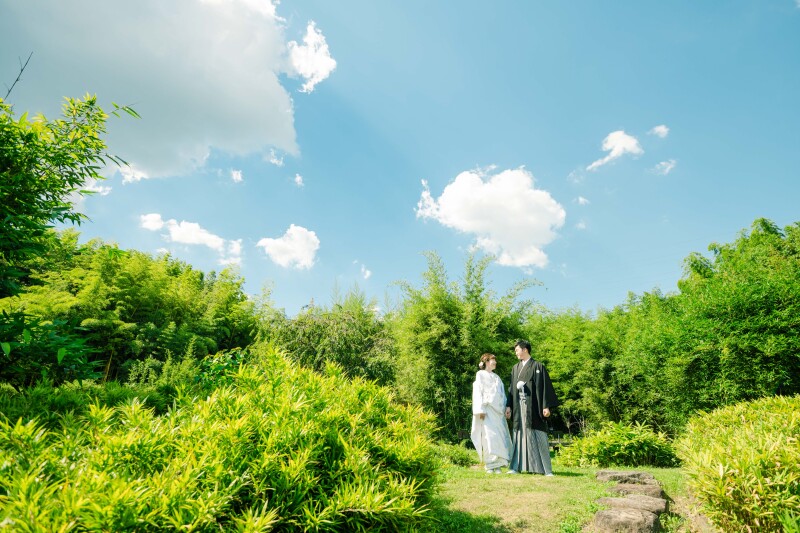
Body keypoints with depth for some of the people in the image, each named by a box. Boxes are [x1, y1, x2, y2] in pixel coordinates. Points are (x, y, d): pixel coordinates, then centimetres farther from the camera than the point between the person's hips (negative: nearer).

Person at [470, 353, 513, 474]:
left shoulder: (497, 377, 23)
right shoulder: (480, 374, 6)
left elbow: (502, 394, 20)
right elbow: (478, 392, -3)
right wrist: (481, 409, -12)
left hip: (498, 410, 6)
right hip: (487, 409, -5)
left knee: (499, 436, -2)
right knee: (489, 435, -11)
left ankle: (497, 464, 1)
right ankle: (489, 465, -7)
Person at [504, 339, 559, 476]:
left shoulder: (538, 366, -1)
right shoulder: (515, 368, 14)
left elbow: (545, 386, -6)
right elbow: (511, 388, 14)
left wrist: (546, 406, -13)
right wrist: (509, 406, 7)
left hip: (533, 407, -4)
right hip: (519, 407, 4)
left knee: (538, 437, -1)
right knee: (520, 435, 4)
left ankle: (546, 469, 5)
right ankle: (515, 467, 6)